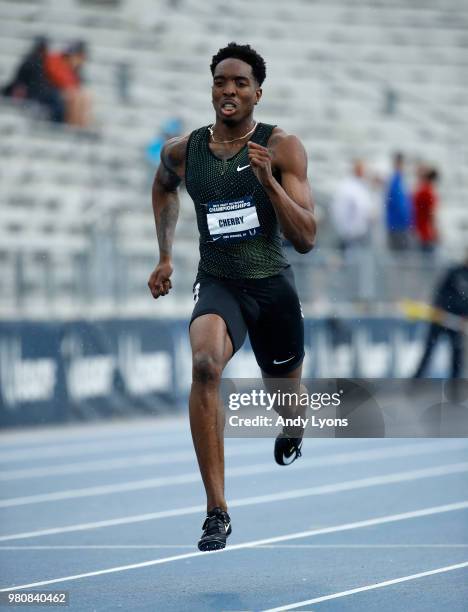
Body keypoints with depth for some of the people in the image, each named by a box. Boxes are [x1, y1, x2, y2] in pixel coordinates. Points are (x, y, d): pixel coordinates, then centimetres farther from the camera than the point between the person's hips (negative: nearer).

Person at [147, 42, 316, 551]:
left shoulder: (282, 148, -10)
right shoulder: (182, 151, -3)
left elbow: (306, 240, -15)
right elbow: (163, 186, 24)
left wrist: (268, 181, -26)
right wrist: (165, 255, 18)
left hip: (273, 285, 0)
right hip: (218, 284, 0)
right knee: (205, 364, -32)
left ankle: (291, 434, 63)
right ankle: (216, 513, -30)